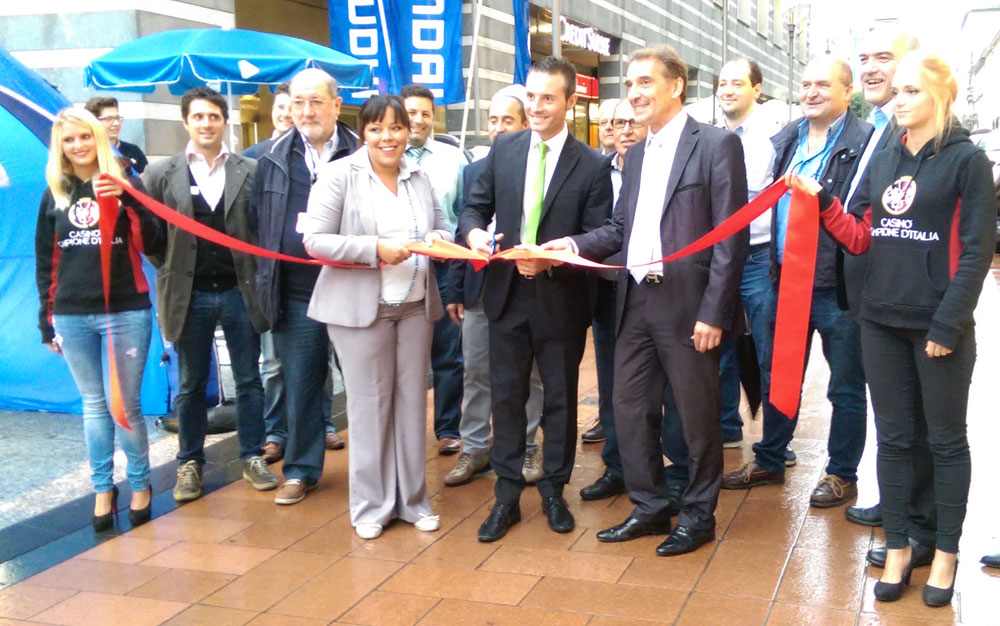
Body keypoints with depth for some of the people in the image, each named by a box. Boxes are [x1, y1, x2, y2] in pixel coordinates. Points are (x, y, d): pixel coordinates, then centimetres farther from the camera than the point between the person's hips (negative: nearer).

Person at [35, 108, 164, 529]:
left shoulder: (126, 184, 1)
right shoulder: (54, 195, 8)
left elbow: (152, 246, -7)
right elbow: (45, 262, 11)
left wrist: (127, 201, -21)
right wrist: (46, 320, 10)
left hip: (126, 312, -2)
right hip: (72, 317, 3)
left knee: (127, 405, 2)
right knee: (94, 405, 10)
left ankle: (140, 484, 19)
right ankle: (103, 488, 21)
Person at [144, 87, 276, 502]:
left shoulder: (250, 171, 0)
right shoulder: (161, 174, 0)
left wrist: (257, 274, -1)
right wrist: (169, 271, 1)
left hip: (240, 292, 0)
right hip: (190, 295, 0)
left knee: (248, 380, 8)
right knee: (191, 385, 10)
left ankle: (252, 457, 22)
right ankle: (190, 463, 23)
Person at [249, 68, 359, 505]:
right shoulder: (274, 159, 9)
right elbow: (257, 222, 13)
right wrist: (269, 278, 8)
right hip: (295, 296, 3)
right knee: (299, 385, 10)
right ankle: (300, 469, 24)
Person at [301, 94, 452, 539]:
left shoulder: (419, 177, 11)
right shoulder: (339, 175, -5)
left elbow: (442, 228, 18)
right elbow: (315, 240, -10)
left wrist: (438, 239, -7)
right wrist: (375, 249, -19)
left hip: (416, 306, 5)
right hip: (361, 306, -4)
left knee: (413, 401, 9)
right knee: (370, 404, 1)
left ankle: (412, 500, 21)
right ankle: (371, 506, 16)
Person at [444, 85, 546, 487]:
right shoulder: (474, 171, 9)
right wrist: (455, 291, 8)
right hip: (479, 289, 4)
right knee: (476, 374, 10)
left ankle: (527, 449, 22)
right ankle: (474, 449, 22)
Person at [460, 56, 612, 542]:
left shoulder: (591, 167, -5)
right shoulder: (503, 150, 5)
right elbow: (475, 207, 8)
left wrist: (551, 261, -24)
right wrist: (475, 232, -16)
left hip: (561, 298, -2)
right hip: (507, 293, 3)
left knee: (560, 398, 11)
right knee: (506, 397, 9)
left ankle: (554, 491, 28)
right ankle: (506, 497, 21)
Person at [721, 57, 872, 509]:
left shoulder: (864, 143, -10)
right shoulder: (786, 140, 11)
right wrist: (777, 266, 9)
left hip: (837, 285, -6)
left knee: (846, 387, 8)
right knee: (775, 380, 17)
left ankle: (842, 475, 22)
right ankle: (769, 462, 32)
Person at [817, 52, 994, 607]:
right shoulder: (882, 161, 10)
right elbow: (860, 238, 7)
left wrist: (948, 324, -14)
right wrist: (822, 203, -9)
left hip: (940, 326, -5)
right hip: (881, 321, 5)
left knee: (946, 440, 8)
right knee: (893, 438, 11)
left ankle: (945, 553, 20)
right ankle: (897, 548, 22)